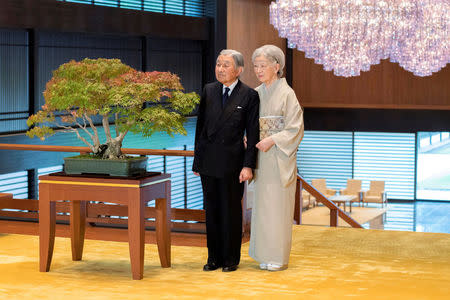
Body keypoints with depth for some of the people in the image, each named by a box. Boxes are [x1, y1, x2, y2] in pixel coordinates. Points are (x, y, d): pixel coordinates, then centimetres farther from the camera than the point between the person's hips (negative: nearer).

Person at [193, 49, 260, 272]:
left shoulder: (249, 96, -4)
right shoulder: (209, 91, 8)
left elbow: (252, 134, -5)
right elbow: (200, 126, 11)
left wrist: (248, 165, -11)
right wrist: (197, 160, 9)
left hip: (232, 162, -4)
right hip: (209, 162, 4)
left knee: (231, 211, 4)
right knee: (211, 211, 9)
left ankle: (231, 259, 15)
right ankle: (214, 258, 19)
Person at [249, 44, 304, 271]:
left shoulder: (286, 93, -7)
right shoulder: (256, 93, 11)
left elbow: (295, 129, -10)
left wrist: (273, 140, -19)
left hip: (279, 157, -6)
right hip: (260, 155, 6)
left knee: (277, 205, -4)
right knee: (261, 204, 7)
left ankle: (278, 257, 3)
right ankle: (265, 254, 15)